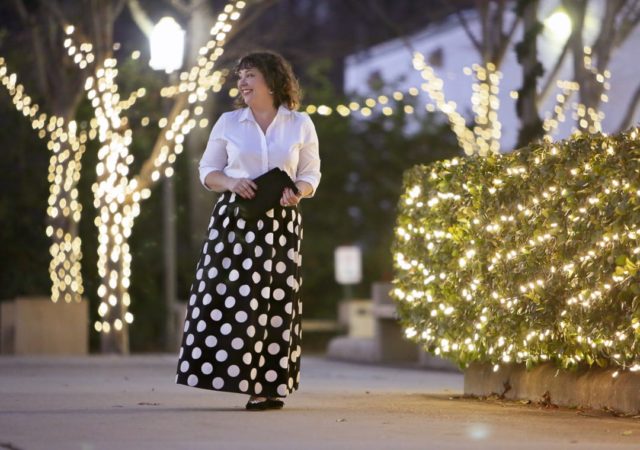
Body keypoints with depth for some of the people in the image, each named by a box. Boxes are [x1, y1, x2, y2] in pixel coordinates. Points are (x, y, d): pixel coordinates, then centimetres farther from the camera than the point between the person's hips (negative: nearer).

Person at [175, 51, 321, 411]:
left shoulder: (301, 125, 7)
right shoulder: (229, 122, 8)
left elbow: (311, 174, 10)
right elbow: (208, 170, 11)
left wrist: (298, 192, -12)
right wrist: (232, 183, -9)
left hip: (282, 222, 0)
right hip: (234, 218, 1)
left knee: (276, 300, -3)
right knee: (230, 295, -10)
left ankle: (269, 385, 1)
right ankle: (231, 372, -6)